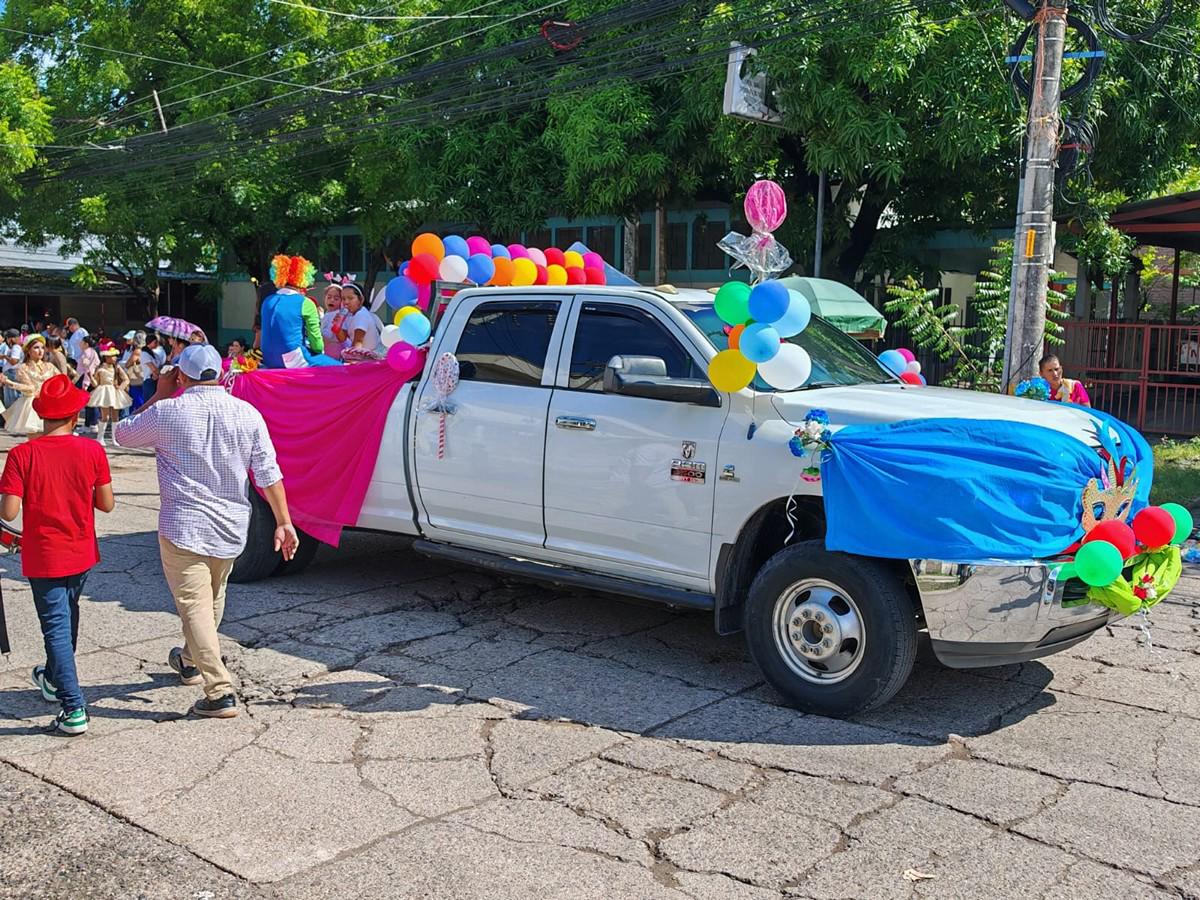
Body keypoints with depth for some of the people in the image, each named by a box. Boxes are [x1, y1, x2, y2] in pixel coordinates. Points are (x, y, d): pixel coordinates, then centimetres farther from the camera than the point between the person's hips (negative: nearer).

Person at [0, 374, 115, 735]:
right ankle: (54, 678, 46)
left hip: (44, 558, -3)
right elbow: (106, 504, -5)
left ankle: (73, 708, -2)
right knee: (67, 615, 25)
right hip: (81, 553, 3)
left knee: (56, 628, 2)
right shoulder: (92, 451, -10)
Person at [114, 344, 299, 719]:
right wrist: (284, 521, -1)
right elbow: (268, 474, -4)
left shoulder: (167, 412, -10)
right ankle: (190, 660, 47)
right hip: (231, 528, 5)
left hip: (184, 528, -5)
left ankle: (220, 692, -10)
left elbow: (124, 435, 10)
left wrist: (159, 395, 13)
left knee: (195, 607, -3)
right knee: (213, 599, 24)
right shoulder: (247, 414, -3)